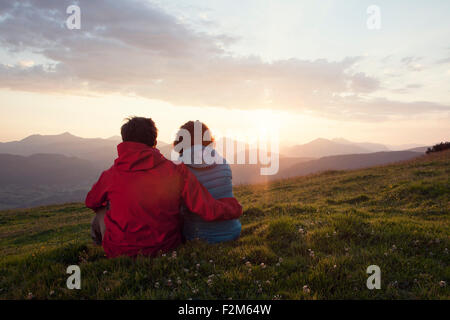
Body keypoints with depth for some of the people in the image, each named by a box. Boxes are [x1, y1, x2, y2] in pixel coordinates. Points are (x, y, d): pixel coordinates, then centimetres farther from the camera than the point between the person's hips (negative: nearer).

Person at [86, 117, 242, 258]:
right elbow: (210, 211, -17)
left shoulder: (111, 174, -12)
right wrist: (235, 207, 3)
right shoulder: (177, 172, -16)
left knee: (101, 213, 26)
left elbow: (92, 202, 10)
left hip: (119, 253, 0)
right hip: (165, 248, 0)